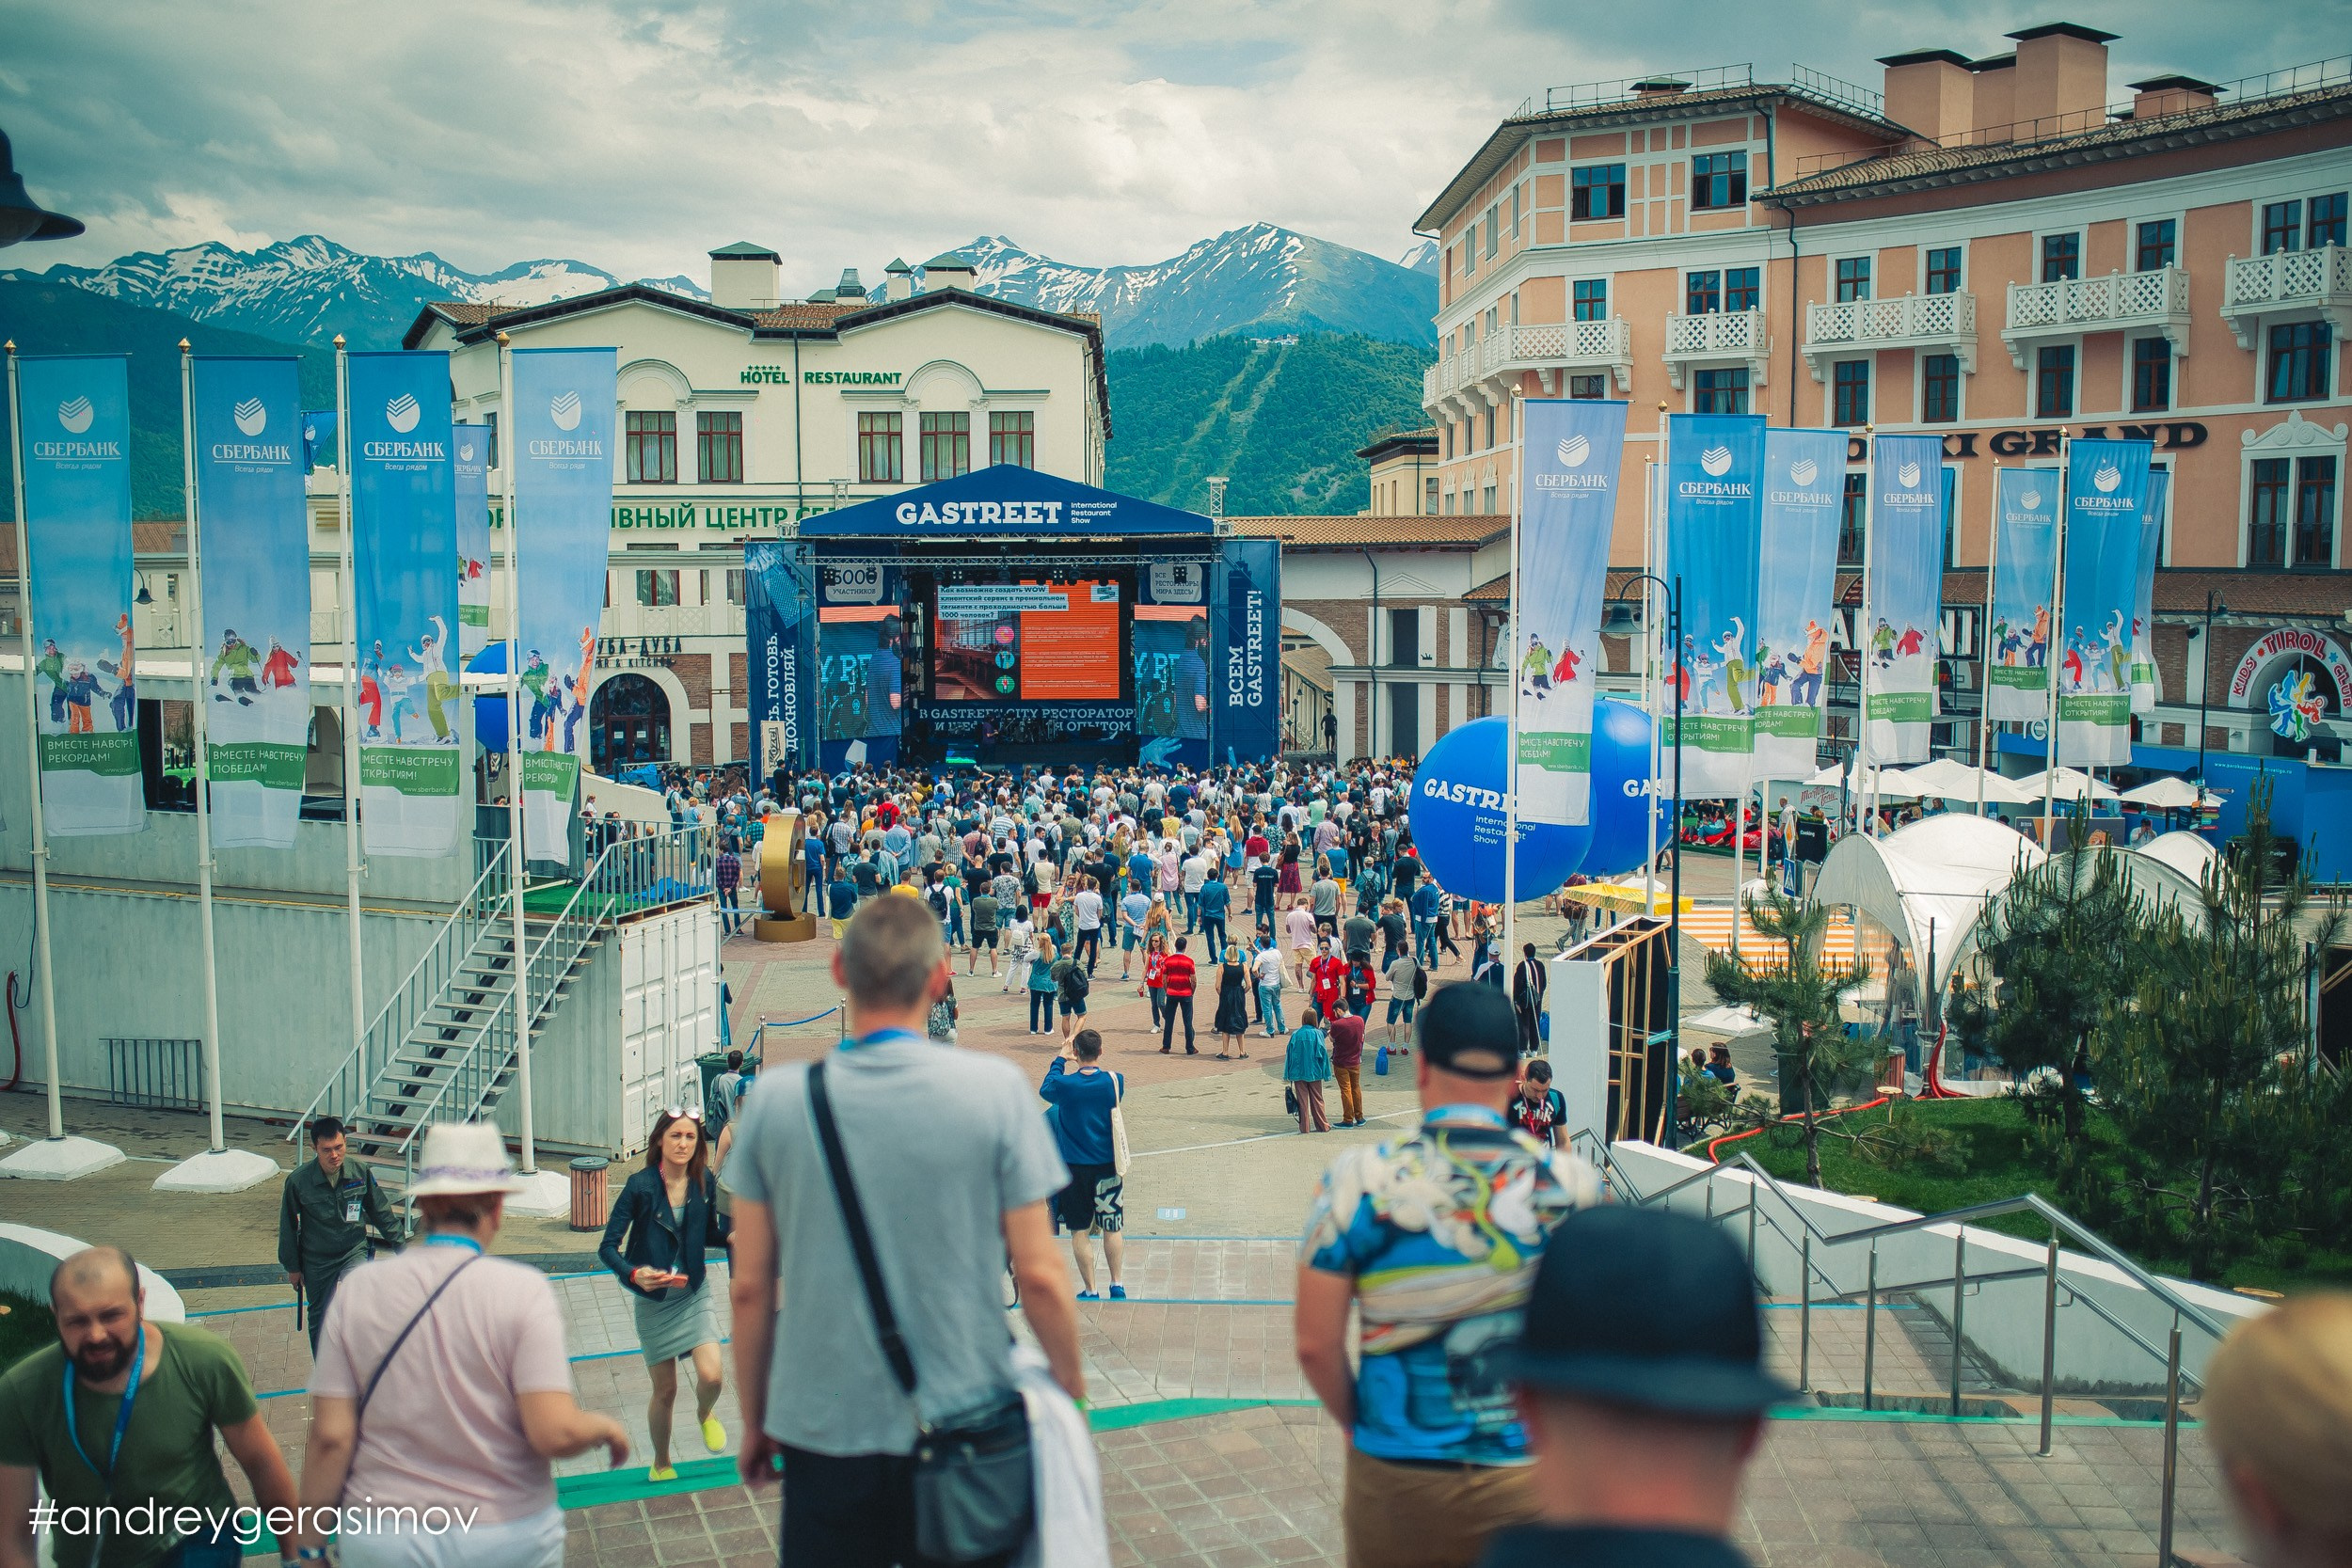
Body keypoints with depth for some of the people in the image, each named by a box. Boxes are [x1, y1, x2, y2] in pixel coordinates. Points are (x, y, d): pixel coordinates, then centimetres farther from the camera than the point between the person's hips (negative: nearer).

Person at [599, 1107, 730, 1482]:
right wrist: (634, 1274, -33)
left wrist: (732, 1229, -13)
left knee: (711, 1377, -13)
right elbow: (607, 1248, -15)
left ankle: (704, 1416, 24)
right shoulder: (641, 1185, -16)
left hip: (694, 1293, 2)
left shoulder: (704, 1183, -6)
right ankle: (661, 1465, 33)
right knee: (665, 1391, 7)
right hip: (653, 1300, -2)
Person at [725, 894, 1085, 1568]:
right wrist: (1070, 1384, 8)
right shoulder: (996, 1088, -10)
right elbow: (1038, 1276, -9)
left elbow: (751, 1289, 0)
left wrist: (754, 1423, 13)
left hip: (823, 1430, 1)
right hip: (965, 1425, -1)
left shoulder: (776, 1098, -5)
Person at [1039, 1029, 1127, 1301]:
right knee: (1112, 1229, 14)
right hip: (1108, 1166, 1)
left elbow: (1045, 1089, 10)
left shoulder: (1064, 1085, -13)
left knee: (1080, 1232, 8)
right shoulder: (1115, 1081, -10)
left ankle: (1090, 1291, 13)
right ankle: (1117, 1286, 20)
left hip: (1075, 1167, -1)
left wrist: (1061, 1058, 18)